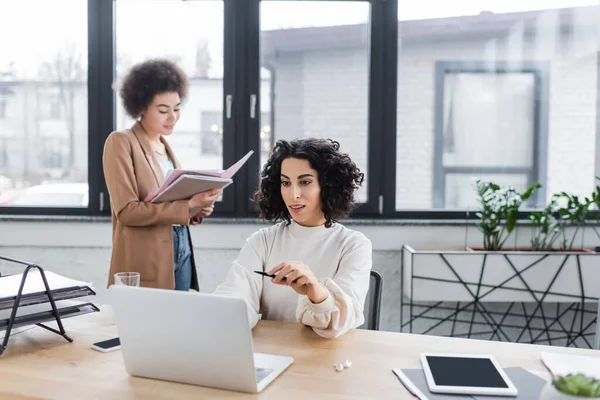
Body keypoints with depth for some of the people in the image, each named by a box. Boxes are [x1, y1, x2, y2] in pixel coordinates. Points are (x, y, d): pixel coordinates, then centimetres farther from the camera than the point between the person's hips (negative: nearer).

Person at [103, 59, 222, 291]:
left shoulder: (165, 146, 14)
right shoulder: (121, 142, -9)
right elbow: (126, 211, -17)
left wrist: (197, 209, -3)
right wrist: (188, 205, -23)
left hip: (181, 257, 7)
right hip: (145, 267, -7)